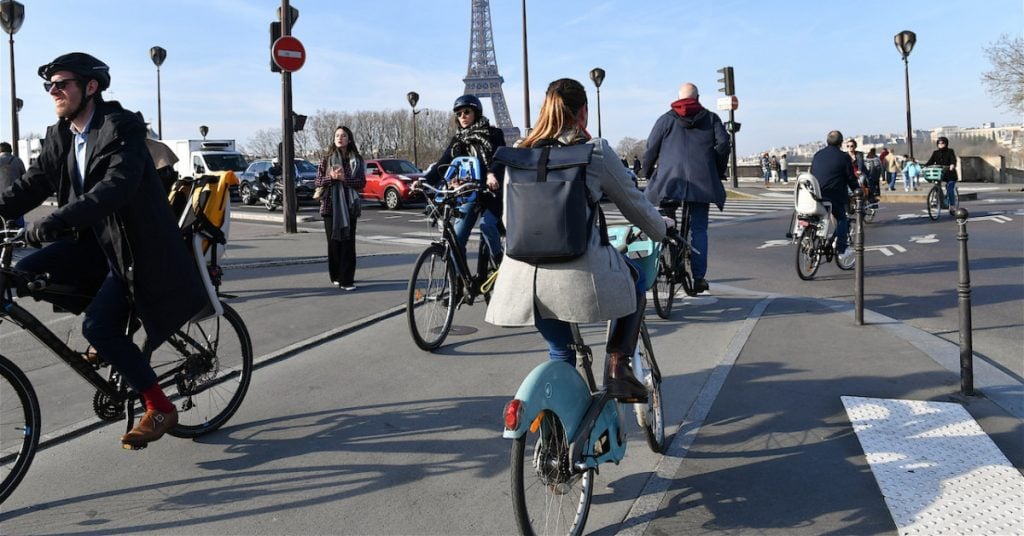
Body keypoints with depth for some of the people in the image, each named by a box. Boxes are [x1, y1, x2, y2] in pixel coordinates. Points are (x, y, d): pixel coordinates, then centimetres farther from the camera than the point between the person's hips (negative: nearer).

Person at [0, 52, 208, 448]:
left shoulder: (121, 128, -18)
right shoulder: (60, 136, 6)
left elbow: (117, 185, -34)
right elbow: (33, 184, 7)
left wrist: (56, 221, -44)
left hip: (133, 244, -8)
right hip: (95, 241, 8)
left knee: (99, 329, -17)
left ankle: (160, 408, -1)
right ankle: (109, 323, 13)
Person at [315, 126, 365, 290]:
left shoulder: (357, 160, 7)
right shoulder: (327, 159, 7)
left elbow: (362, 182, -1)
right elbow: (318, 181, 4)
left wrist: (344, 178, -15)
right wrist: (331, 178, -14)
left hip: (349, 206, 0)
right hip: (330, 205, 0)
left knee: (348, 242, -5)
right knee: (333, 241, 3)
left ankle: (347, 280, -4)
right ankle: (336, 276, 14)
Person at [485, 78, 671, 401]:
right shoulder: (595, 151, -1)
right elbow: (635, 206, 9)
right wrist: (662, 230, 29)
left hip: (524, 277, 4)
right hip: (578, 275, -4)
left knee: (560, 353, 25)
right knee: (636, 281, 27)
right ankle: (617, 367, 15)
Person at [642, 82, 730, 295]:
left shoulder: (666, 119, 11)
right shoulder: (711, 118, 13)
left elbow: (651, 148, 6)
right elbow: (723, 144, 3)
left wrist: (646, 171, 20)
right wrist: (718, 173, 14)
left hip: (670, 179, -1)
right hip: (702, 180, 1)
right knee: (699, 229, 3)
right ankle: (699, 277, -1)